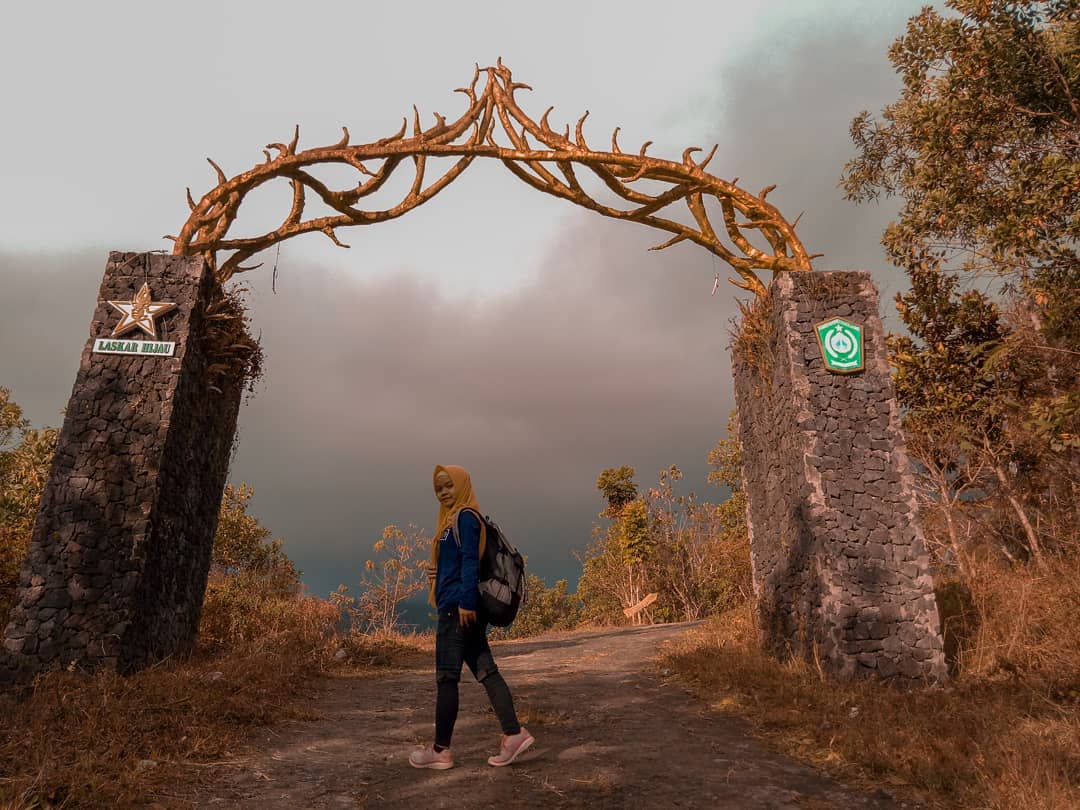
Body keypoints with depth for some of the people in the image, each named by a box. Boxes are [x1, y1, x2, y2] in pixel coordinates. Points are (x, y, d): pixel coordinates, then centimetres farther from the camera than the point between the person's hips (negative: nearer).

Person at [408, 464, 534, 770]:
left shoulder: (465, 517, -9)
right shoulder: (453, 518, 20)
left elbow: (470, 561, -17)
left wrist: (465, 602, -21)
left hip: (458, 608, -10)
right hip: (461, 609, 10)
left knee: (446, 677, -2)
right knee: (485, 671, 7)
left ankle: (440, 750, 7)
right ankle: (514, 733, 6)